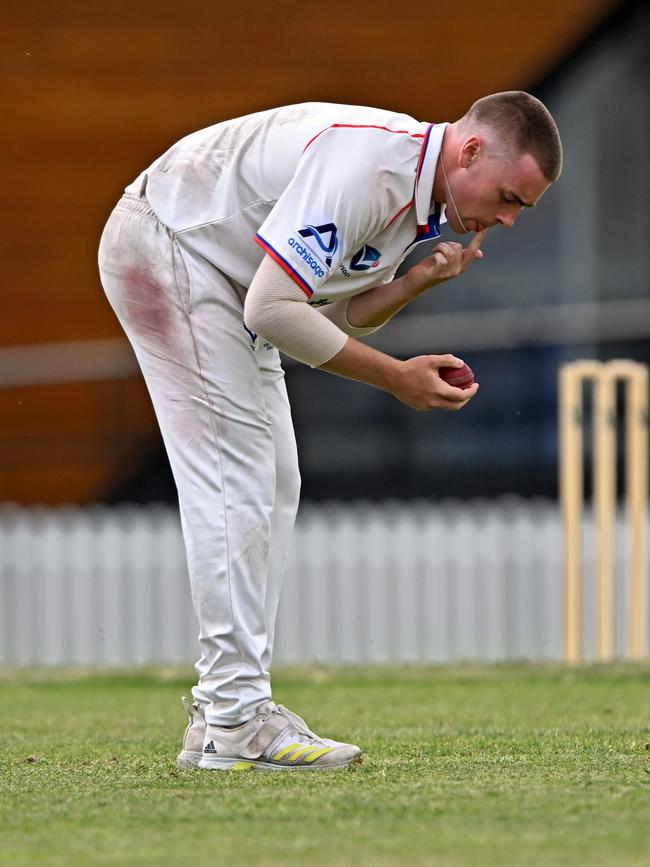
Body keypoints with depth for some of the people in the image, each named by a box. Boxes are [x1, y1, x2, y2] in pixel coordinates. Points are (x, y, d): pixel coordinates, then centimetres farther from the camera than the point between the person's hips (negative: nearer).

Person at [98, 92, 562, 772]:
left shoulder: (424, 199, 1)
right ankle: (233, 725, -17)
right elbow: (273, 309, -31)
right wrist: (397, 377, -26)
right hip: (162, 248, -10)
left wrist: (421, 278, -10)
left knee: (272, 486, 8)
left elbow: (341, 311, 9)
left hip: (225, 274, 10)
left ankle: (225, 708, 11)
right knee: (234, 481, -16)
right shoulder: (360, 167, -30)